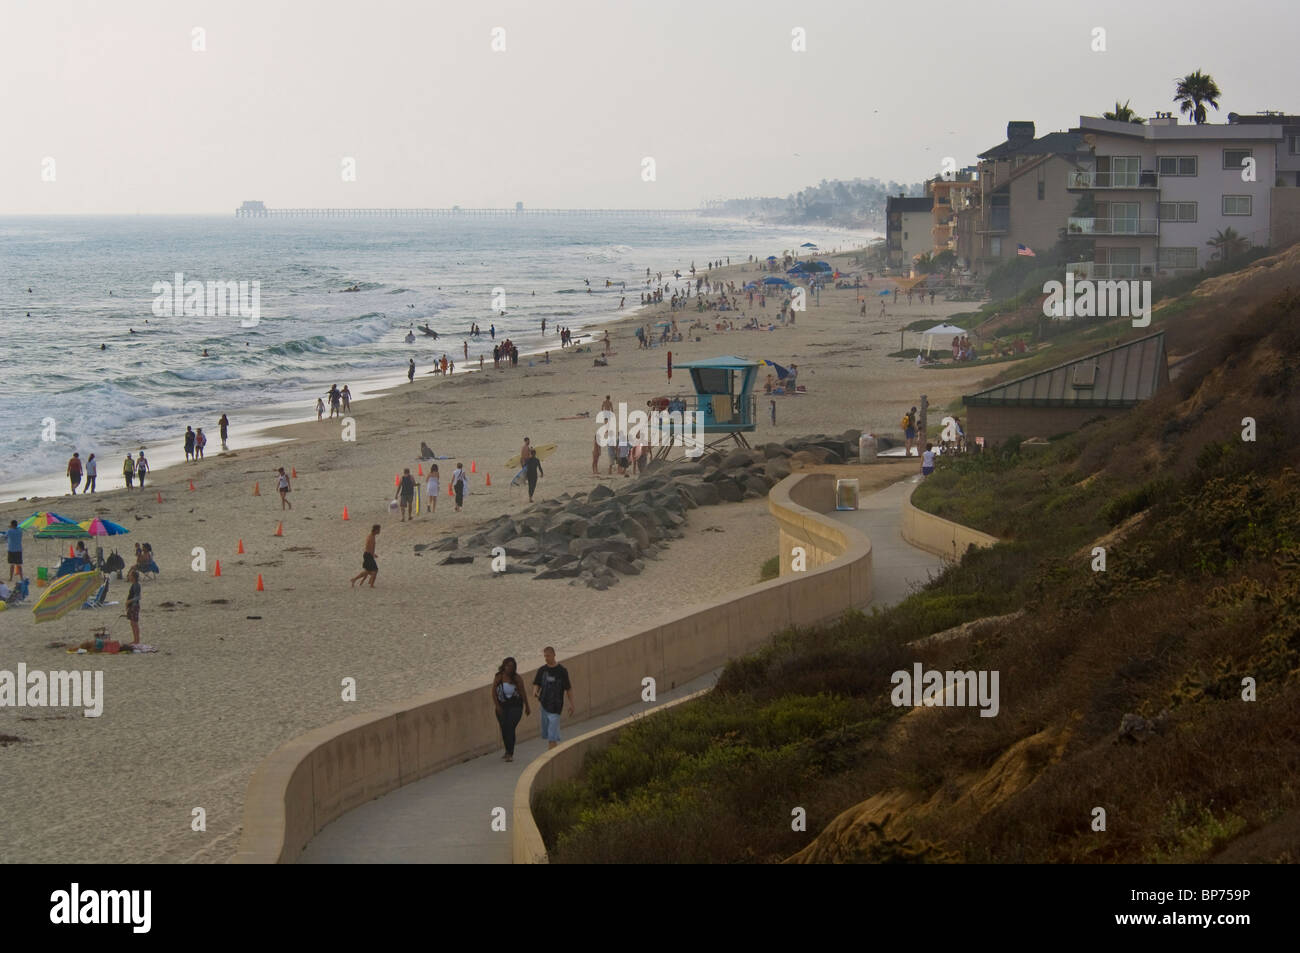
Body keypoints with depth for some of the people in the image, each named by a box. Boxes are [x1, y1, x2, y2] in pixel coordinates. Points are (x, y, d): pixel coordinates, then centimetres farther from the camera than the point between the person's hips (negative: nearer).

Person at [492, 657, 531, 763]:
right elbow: (493, 692, -1)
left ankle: (510, 754, -14)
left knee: (510, 727, -15)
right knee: (504, 729, 7)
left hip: (515, 707, -3)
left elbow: (523, 693, 4)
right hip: (502, 706, 3)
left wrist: (527, 707, 9)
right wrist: (497, 706, -10)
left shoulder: (517, 679, -3)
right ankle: (508, 752, 25)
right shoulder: (498, 678, -1)